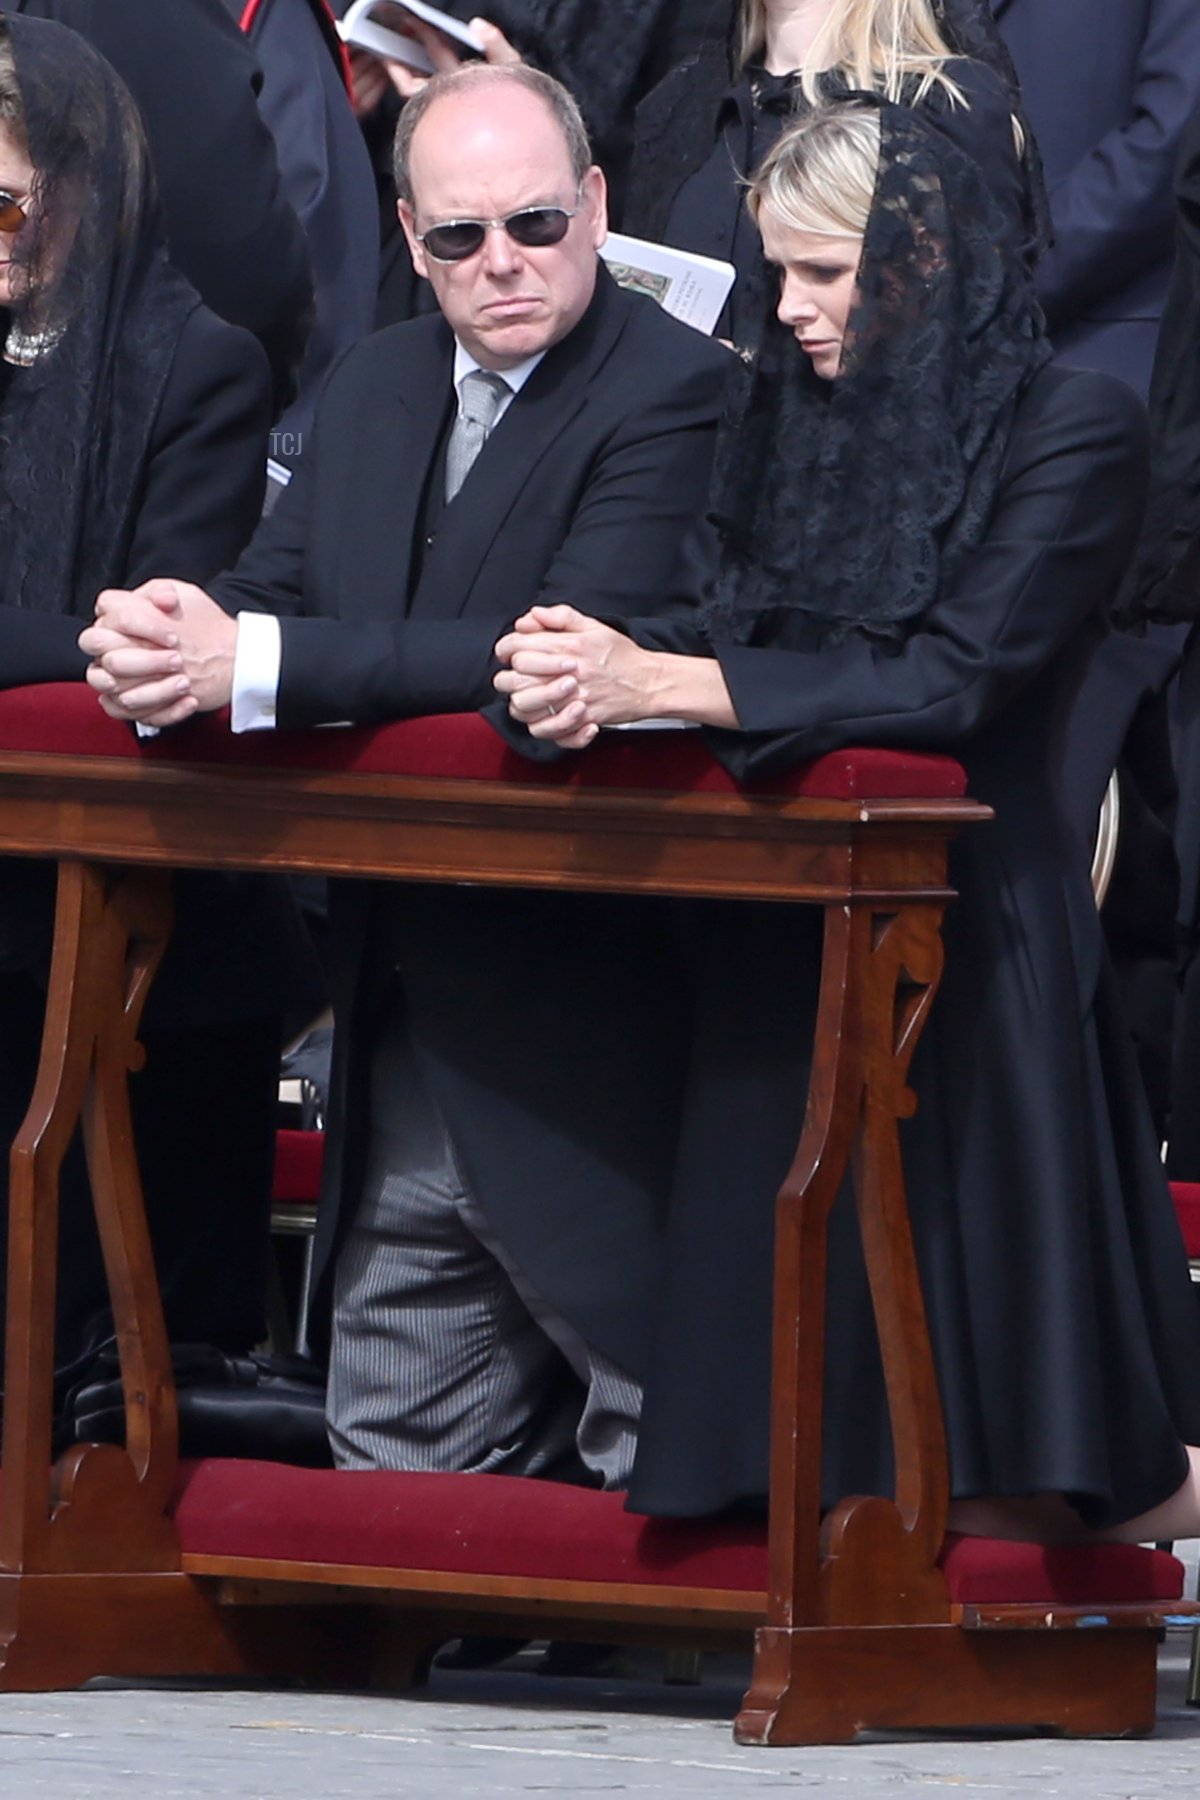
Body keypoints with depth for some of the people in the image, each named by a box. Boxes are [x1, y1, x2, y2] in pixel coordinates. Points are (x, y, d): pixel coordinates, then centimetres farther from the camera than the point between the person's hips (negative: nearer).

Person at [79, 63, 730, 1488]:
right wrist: (165, 635, -17)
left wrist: (262, 666, -30)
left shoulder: (676, 395, -14)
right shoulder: (373, 389, 13)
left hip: (580, 1045, -8)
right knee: (390, 1466, 15)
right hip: (401, 1043, 8)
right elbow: (270, 591, 10)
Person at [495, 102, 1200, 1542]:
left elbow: (953, 680, -18)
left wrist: (663, 683, -23)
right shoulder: (786, 411, 11)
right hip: (784, 936, 6)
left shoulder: (1070, 434, -8)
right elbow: (736, 629, 7)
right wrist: (603, 665, -17)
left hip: (974, 947, -6)